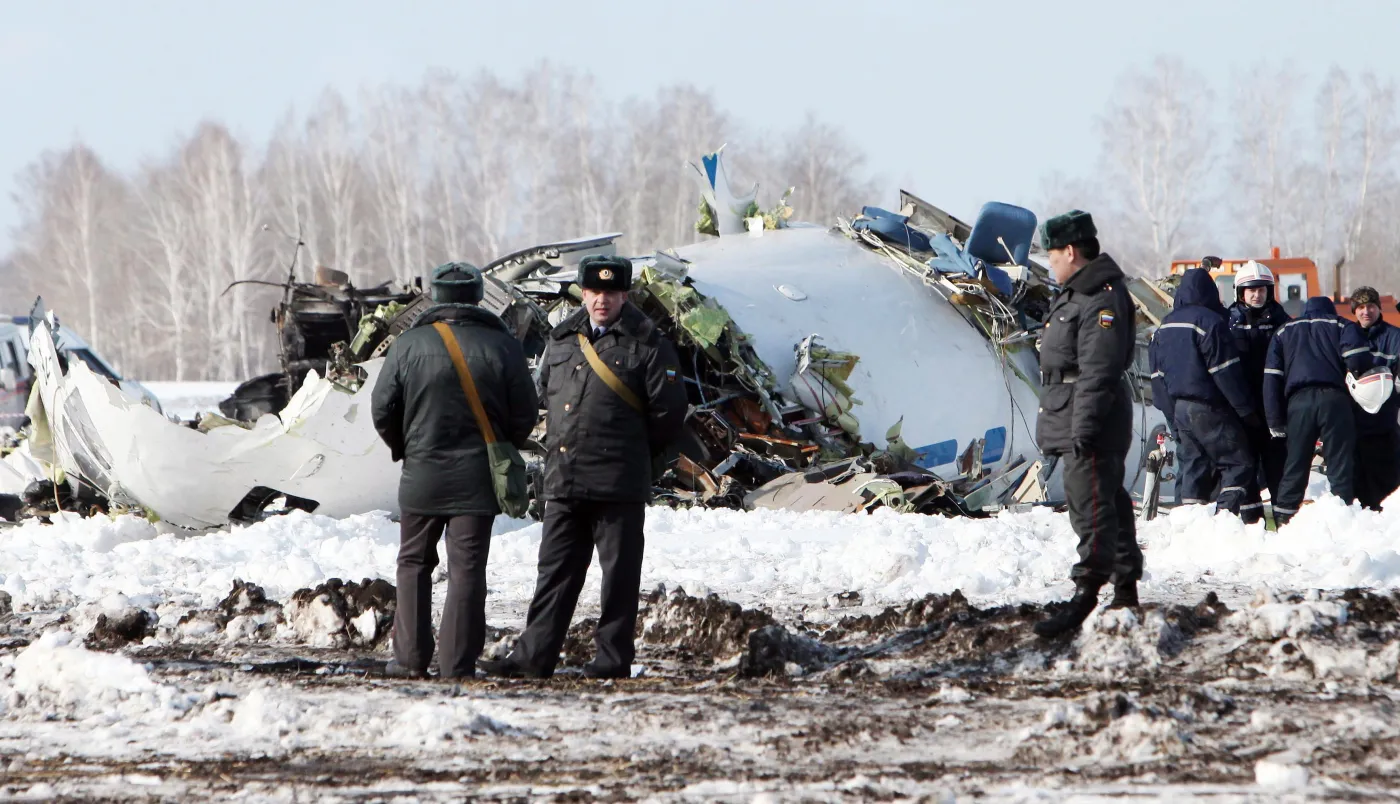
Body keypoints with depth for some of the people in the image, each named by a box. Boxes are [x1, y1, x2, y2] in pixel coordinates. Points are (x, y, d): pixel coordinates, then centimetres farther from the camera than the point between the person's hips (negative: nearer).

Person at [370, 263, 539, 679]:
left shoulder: (408, 345, -3)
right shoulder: (502, 347, -3)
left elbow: (382, 409, 0)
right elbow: (525, 413, -1)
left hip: (422, 473, 0)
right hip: (478, 478, 0)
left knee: (414, 562, 12)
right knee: (467, 568, 2)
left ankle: (411, 657, 8)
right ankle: (457, 662, -2)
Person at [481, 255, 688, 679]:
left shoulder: (646, 344, -4)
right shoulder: (562, 340, 13)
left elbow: (668, 410, -5)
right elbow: (544, 392, 26)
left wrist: (634, 453, 5)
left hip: (619, 485, -5)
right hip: (563, 481, 5)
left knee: (619, 573, 1)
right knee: (556, 569, 8)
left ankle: (613, 657, 6)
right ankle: (534, 655, 9)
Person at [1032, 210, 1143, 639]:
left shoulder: (1103, 299, -17)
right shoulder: (1077, 294, 18)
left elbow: (1098, 372, -23)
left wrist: (1084, 428, -25)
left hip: (1091, 425, -11)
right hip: (1075, 425, 11)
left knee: (1091, 505, -12)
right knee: (1111, 502, 15)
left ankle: (1086, 591, -15)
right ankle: (1126, 586, 21)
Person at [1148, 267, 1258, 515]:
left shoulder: (1166, 325, 13)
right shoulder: (1210, 322, -13)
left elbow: (1157, 372, 16)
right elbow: (1227, 372, -14)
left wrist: (1170, 411, 20)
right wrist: (1246, 409, -7)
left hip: (1178, 408, 8)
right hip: (1208, 408, -8)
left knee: (1193, 465, 12)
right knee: (1238, 463, -4)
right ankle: (1226, 514, -18)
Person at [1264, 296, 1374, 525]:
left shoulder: (1284, 331, 24)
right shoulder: (1341, 325, 17)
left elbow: (1272, 377, 15)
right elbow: (1358, 359, -3)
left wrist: (1275, 421, 12)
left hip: (1298, 402, 2)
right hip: (1334, 400, -2)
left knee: (1295, 465, 6)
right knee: (1340, 463, 0)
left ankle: (1283, 519, 1)